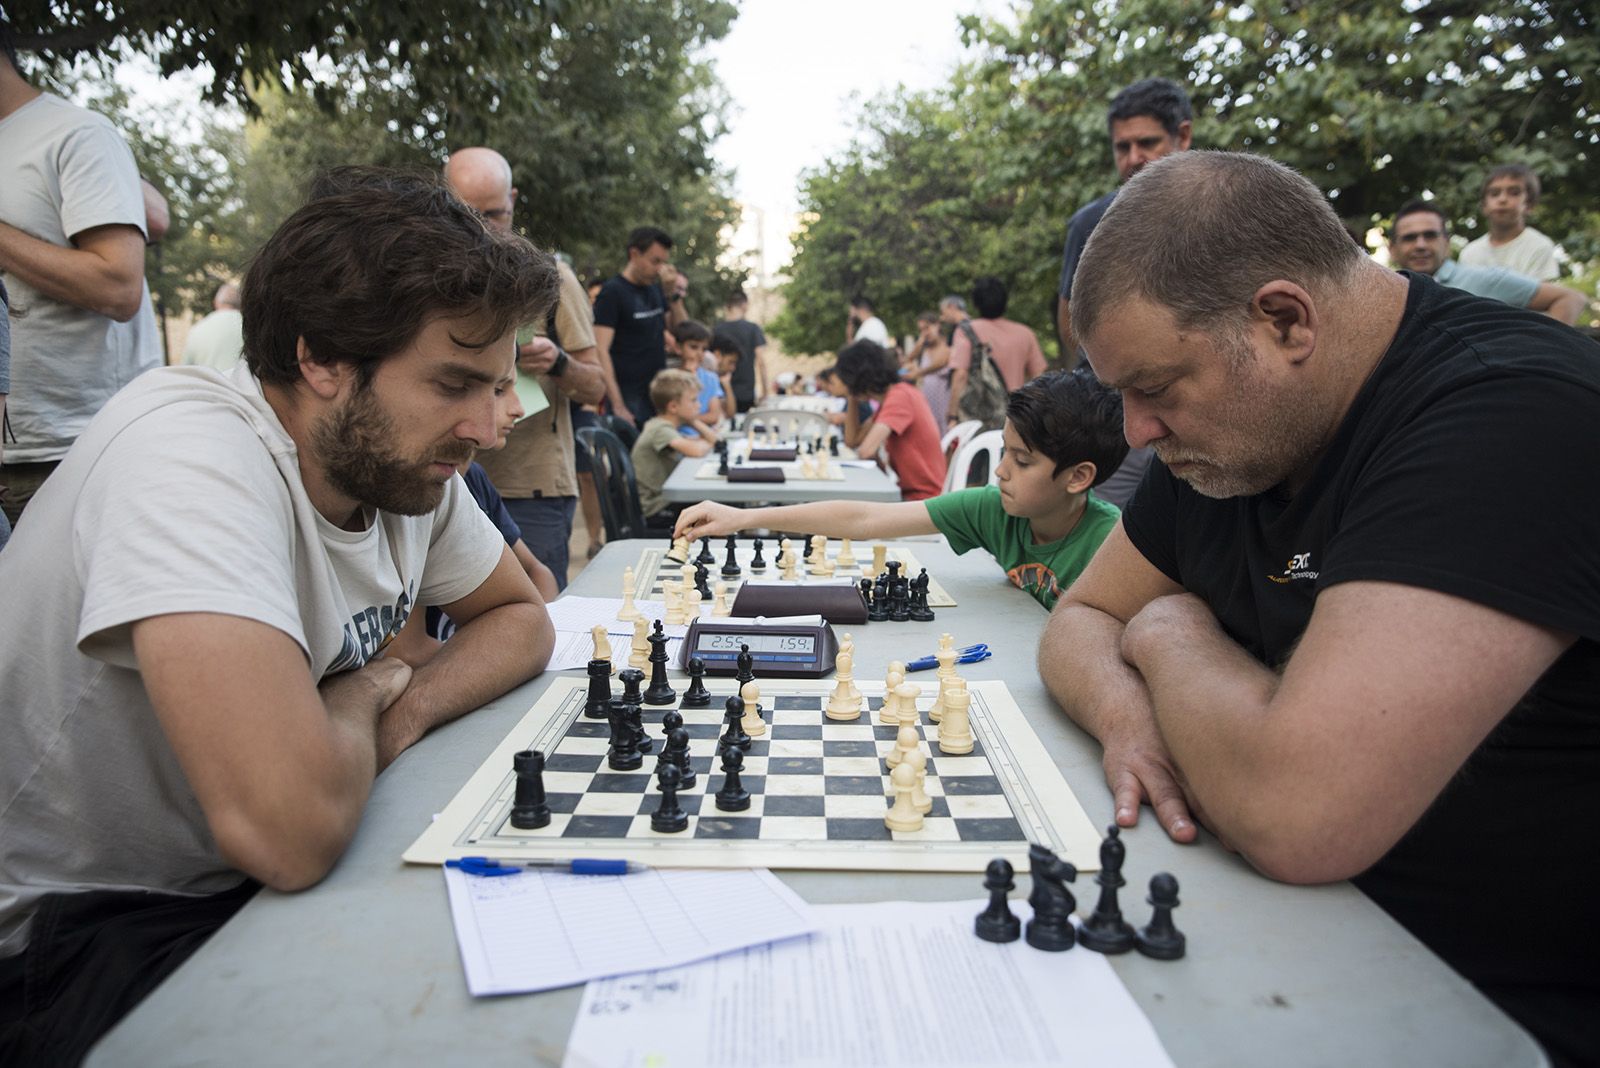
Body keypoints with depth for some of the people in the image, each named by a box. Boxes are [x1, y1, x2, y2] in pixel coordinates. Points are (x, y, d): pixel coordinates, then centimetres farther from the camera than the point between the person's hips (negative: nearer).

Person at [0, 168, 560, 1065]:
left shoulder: (402, 456, -5)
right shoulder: (192, 451, -29)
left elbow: (520, 618, 9)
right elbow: (291, 829, -38)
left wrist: (408, 711, -12)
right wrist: (370, 691, -16)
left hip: (262, 879, 7)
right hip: (75, 931, -7)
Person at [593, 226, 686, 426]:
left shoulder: (655, 290, 13)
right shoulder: (612, 291, -8)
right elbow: (600, 351, -15)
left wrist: (675, 297, 0)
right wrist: (618, 406, -21)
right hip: (629, 401, -7)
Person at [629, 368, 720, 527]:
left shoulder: (669, 427, 11)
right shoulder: (660, 430, -18)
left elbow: (713, 438, 14)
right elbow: (696, 451, -33)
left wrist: (693, 421, -1)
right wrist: (706, 443, -10)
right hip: (658, 511, -10)